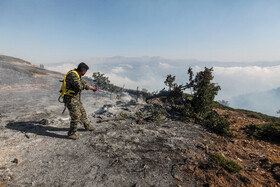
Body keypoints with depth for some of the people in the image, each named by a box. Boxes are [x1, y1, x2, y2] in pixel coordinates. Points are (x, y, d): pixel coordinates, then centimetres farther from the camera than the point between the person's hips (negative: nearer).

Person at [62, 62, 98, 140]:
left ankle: (87, 126, 39)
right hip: (70, 99, -10)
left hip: (76, 98, 10)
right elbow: (79, 86, -34)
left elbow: (84, 83, 27)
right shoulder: (72, 75, -22)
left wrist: (92, 88, 35)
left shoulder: (78, 75, 10)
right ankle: (71, 133, 7)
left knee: (82, 112, 20)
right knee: (76, 116, -10)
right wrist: (84, 85, -12)